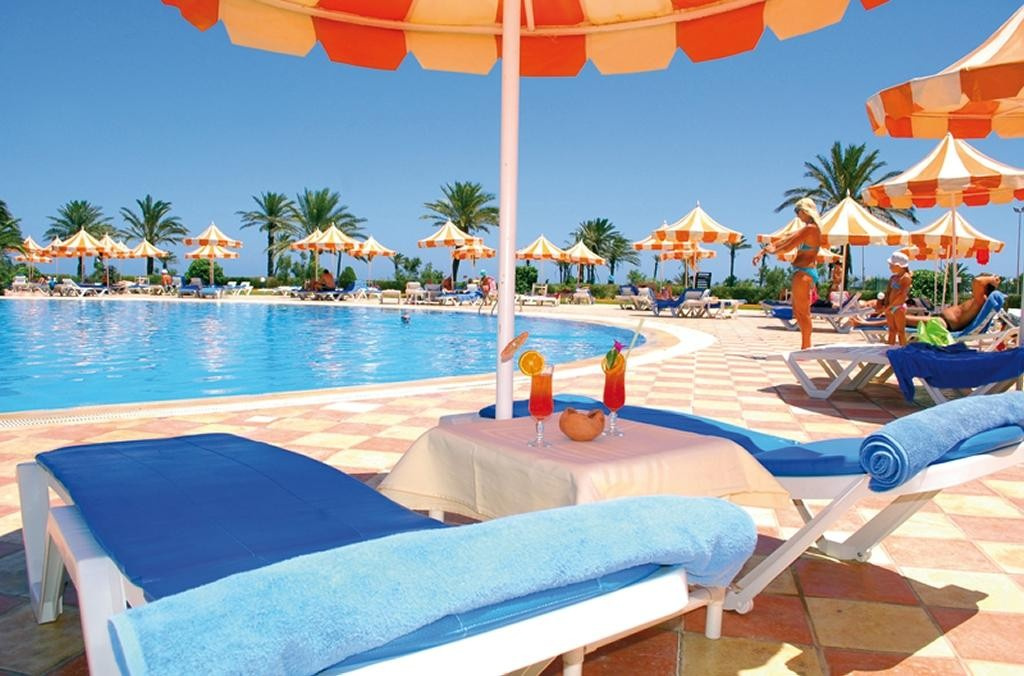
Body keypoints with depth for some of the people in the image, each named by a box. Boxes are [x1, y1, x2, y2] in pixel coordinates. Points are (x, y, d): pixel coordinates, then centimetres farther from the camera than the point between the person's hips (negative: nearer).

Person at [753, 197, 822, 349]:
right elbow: (785, 240, 18)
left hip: (804, 272, -10)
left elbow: (788, 247, -15)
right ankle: (806, 347, 20)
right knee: (798, 312, 15)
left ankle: (806, 348, 0)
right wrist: (764, 250, 14)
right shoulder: (807, 229, 17)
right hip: (803, 272, 10)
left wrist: (772, 250, 3)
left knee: (802, 312, -5)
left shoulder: (810, 228, -14)